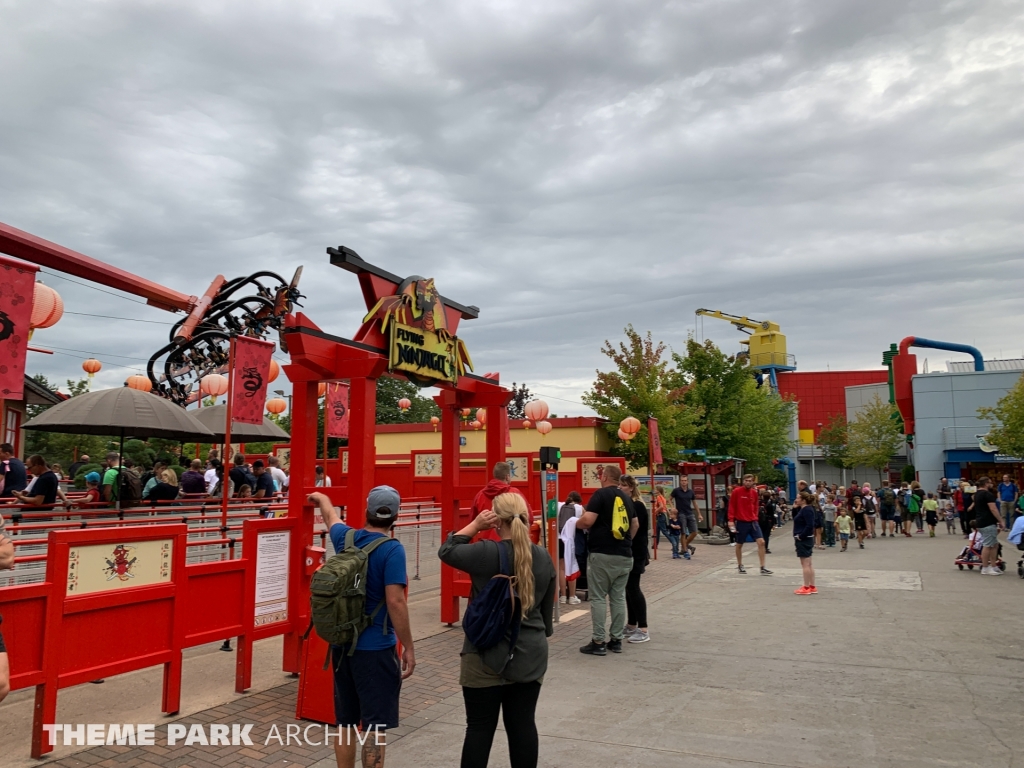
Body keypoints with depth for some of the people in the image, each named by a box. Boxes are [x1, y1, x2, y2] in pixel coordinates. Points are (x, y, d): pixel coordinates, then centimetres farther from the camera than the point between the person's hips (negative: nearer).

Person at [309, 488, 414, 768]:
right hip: (375, 649, -6)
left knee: (345, 722, 17)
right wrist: (408, 647, -12)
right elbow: (395, 601, -20)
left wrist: (320, 498, 47)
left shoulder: (345, 538, 3)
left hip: (342, 644, 6)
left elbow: (330, 516, 25)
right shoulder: (392, 549, -16)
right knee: (374, 726, 2)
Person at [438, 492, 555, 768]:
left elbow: (446, 551, -1)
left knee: (480, 727, 6)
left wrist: (474, 526, 3)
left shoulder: (487, 553, -17)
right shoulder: (543, 557, 1)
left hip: (487, 657, -4)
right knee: (523, 724, 12)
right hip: (531, 656, 5)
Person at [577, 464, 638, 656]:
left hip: (602, 554, -6)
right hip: (624, 555, 7)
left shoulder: (601, 494, -9)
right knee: (618, 597, 11)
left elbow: (587, 520, -18)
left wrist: (577, 524, 3)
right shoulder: (626, 498, 13)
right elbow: (635, 525, 19)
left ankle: (598, 642, 0)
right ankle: (616, 640, 15)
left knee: (598, 597, -1)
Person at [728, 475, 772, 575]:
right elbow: (731, 506, -5)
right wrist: (731, 520, -8)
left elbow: (755, 506, 17)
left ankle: (762, 568, -1)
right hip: (741, 522, -4)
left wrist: (755, 517, 8)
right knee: (739, 544, 9)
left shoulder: (754, 492, 6)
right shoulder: (737, 491, -7)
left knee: (761, 542, -6)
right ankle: (740, 565, 27)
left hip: (753, 521, 4)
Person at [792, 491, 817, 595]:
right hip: (805, 539, 11)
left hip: (804, 540, -11)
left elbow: (809, 525, -25)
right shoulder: (803, 509, 14)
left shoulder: (807, 510, -18)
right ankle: (812, 587, 19)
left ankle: (806, 588, 1)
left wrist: (801, 536, -21)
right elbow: (796, 519, 20)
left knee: (805, 564, -4)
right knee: (808, 564, 14)